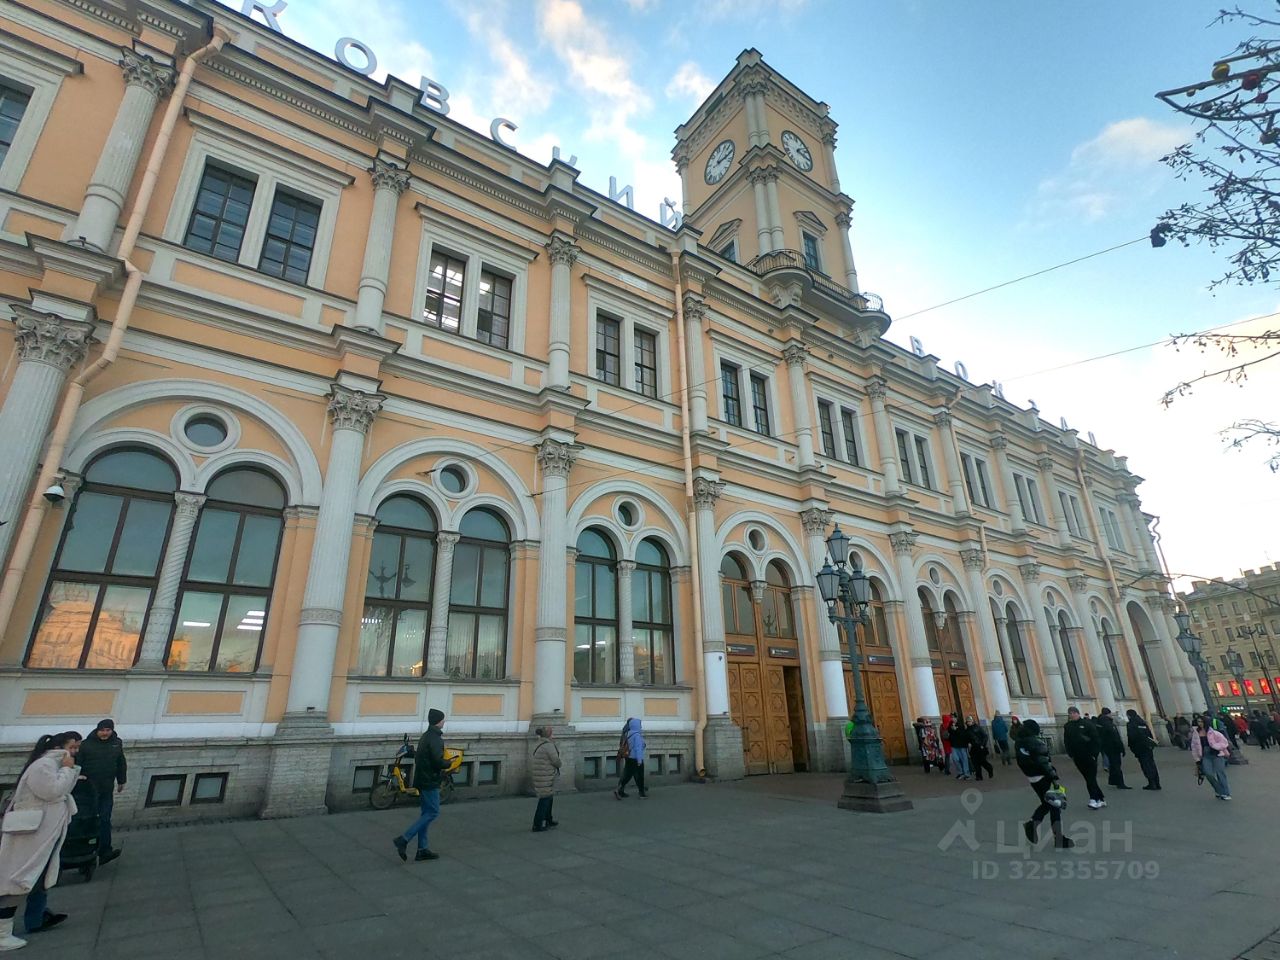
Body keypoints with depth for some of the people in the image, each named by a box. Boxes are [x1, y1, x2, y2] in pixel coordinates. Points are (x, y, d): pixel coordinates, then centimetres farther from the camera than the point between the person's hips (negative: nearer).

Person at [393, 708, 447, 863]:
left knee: (426, 813, 12)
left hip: (422, 780, 10)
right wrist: (449, 763, -6)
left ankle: (422, 849, 14)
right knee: (432, 812, -5)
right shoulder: (435, 738, -17)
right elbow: (438, 761, -24)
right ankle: (404, 840, -10)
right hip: (430, 781, -10)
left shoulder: (426, 736, 13)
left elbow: (417, 756, 19)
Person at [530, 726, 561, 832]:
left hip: (540, 775, 9)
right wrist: (559, 764, 5)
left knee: (549, 798, 22)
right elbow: (556, 761, -16)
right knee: (544, 800, 0)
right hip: (546, 777, -9)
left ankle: (548, 820, 34)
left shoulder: (539, 745, 13)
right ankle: (537, 825, 4)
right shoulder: (549, 745, -17)